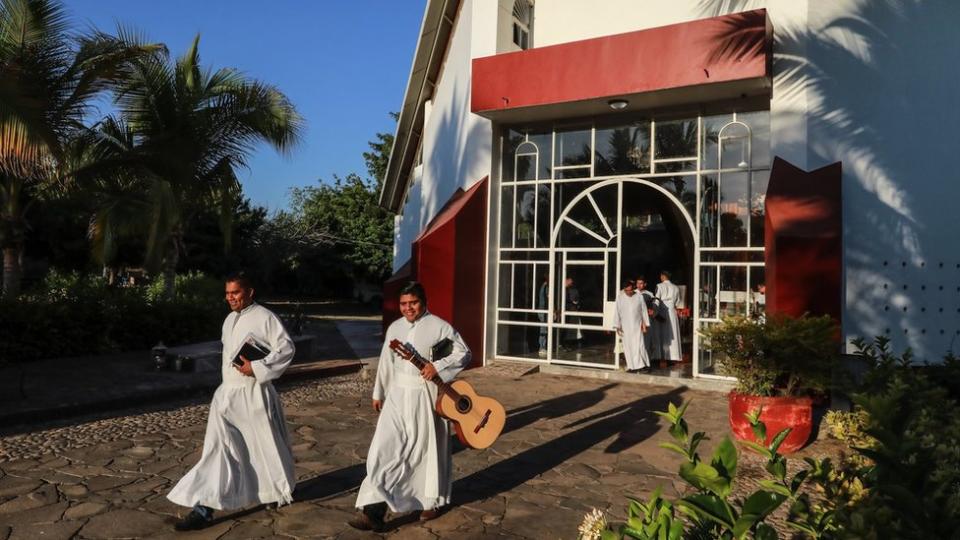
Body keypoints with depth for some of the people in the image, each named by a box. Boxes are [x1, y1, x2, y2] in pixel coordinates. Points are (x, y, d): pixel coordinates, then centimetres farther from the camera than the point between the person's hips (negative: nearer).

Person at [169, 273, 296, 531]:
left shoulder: (265, 317, -13)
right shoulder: (230, 319, 11)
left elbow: (286, 348, -16)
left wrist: (257, 368, -22)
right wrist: (227, 369, 12)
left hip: (253, 395, -6)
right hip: (227, 394, 6)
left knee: (266, 445, 11)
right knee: (218, 448, 1)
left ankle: (280, 490, 36)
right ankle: (204, 508, 7)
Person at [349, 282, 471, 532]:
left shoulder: (440, 327, -8)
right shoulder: (394, 328, 8)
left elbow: (464, 353, -6)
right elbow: (386, 363, 15)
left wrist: (438, 366, -19)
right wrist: (378, 393, 17)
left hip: (426, 396, -4)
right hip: (398, 394, 4)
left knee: (427, 449, 9)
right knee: (385, 447, -6)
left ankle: (432, 502, 30)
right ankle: (374, 510, -6)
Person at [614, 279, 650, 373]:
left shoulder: (639, 296, -2)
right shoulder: (620, 297, -4)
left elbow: (644, 311, 3)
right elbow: (617, 312, -1)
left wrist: (645, 324, 1)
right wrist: (617, 326, -3)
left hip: (637, 326, -1)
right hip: (625, 327, 1)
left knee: (639, 345, -7)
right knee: (628, 347, 3)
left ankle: (643, 365, 2)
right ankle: (632, 366, 9)